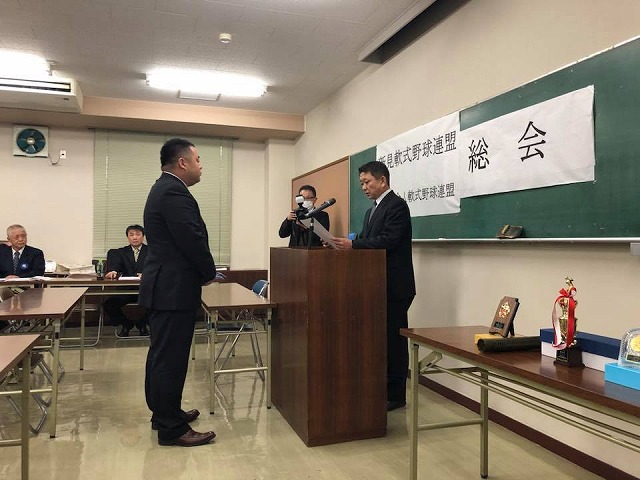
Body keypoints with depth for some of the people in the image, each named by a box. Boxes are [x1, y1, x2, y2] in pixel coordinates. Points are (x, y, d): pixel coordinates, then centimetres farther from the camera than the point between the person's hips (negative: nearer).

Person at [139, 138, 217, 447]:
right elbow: (193, 240, -21)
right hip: (175, 287, -11)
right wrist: (209, 273, -6)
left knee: (162, 354, 18)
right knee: (171, 358, -4)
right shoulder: (174, 192, -17)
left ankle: (163, 412, 32)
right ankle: (171, 428, 6)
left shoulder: (163, 188, 16)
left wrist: (201, 271, 10)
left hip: (163, 285, 11)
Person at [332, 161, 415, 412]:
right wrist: (347, 245, -3)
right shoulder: (372, 210, 18)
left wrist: (353, 244, -26)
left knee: (393, 339, 0)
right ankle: (381, 389, 25)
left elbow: (388, 241, -23)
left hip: (394, 286, -9)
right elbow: (367, 241, 14)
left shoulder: (397, 205, -12)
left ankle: (395, 395, 11)